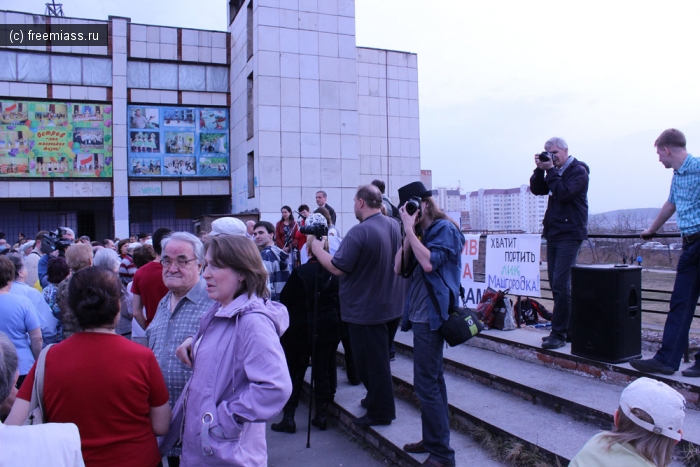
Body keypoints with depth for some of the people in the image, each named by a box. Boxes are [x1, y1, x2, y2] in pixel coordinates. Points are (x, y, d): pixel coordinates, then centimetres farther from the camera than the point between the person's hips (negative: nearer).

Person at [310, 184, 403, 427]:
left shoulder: (359, 232, -25)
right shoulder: (394, 226, 2)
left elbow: (337, 268, -24)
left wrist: (317, 249, -11)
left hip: (364, 310, -8)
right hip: (388, 305, 9)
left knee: (370, 362, 6)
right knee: (379, 359, 23)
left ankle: (380, 412, 17)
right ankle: (377, 399, 37)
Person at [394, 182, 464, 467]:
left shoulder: (444, 229, -10)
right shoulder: (420, 233, 14)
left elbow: (429, 263, -26)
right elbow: (400, 269, 6)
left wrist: (410, 230, -19)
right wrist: (408, 233, -2)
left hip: (431, 315, -9)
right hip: (421, 315, 9)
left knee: (426, 383, -8)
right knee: (433, 380, 15)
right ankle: (433, 440, 25)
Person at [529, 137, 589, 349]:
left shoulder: (578, 171, -5)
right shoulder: (556, 171, 16)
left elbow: (563, 193, -19)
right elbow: (537, 190, 9)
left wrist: (550, 170, -14)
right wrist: (539, 170, -3)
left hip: (570, 234, -8)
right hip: (553, 233, 8)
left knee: (560, 284, -13)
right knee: (556, 283, 9)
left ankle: (558, 334, -9)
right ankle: (567, 329, 17)